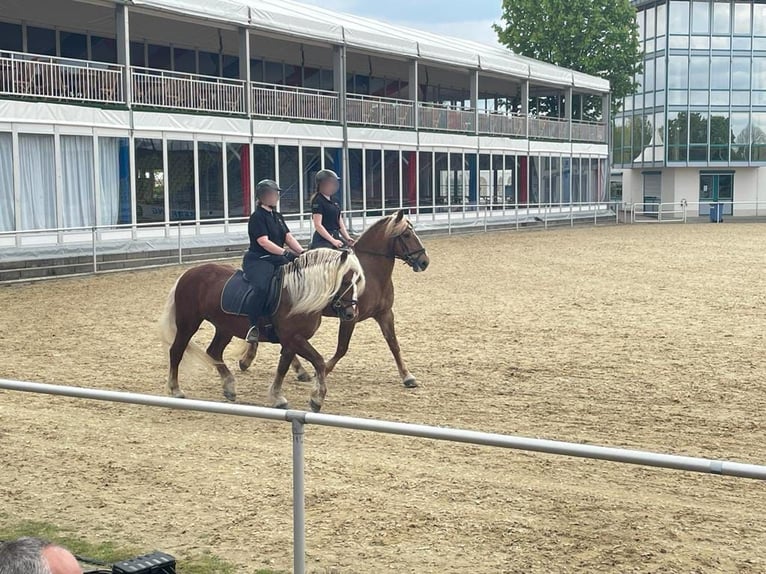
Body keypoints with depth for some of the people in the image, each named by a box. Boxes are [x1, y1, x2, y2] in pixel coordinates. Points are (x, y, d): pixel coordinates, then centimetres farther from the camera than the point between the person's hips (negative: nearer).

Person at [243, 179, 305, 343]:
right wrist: (285, 252, -26)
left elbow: (289, 238, 11)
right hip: (258, 260, -9)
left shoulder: (278, 217, 18)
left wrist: (302, 253, -5)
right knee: (262, 287, -33)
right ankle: (253, 326, -24)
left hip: (277, 260, 9)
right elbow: (264, 242, -19)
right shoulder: (257, 217, -9)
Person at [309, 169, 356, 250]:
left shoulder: (333, 201, 16)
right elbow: (318, 225, -15)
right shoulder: (318, 201, -9)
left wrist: (348, 238, 7)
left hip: (336, 236, 8)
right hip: (322, 240, -8)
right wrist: (333, 241, -19)